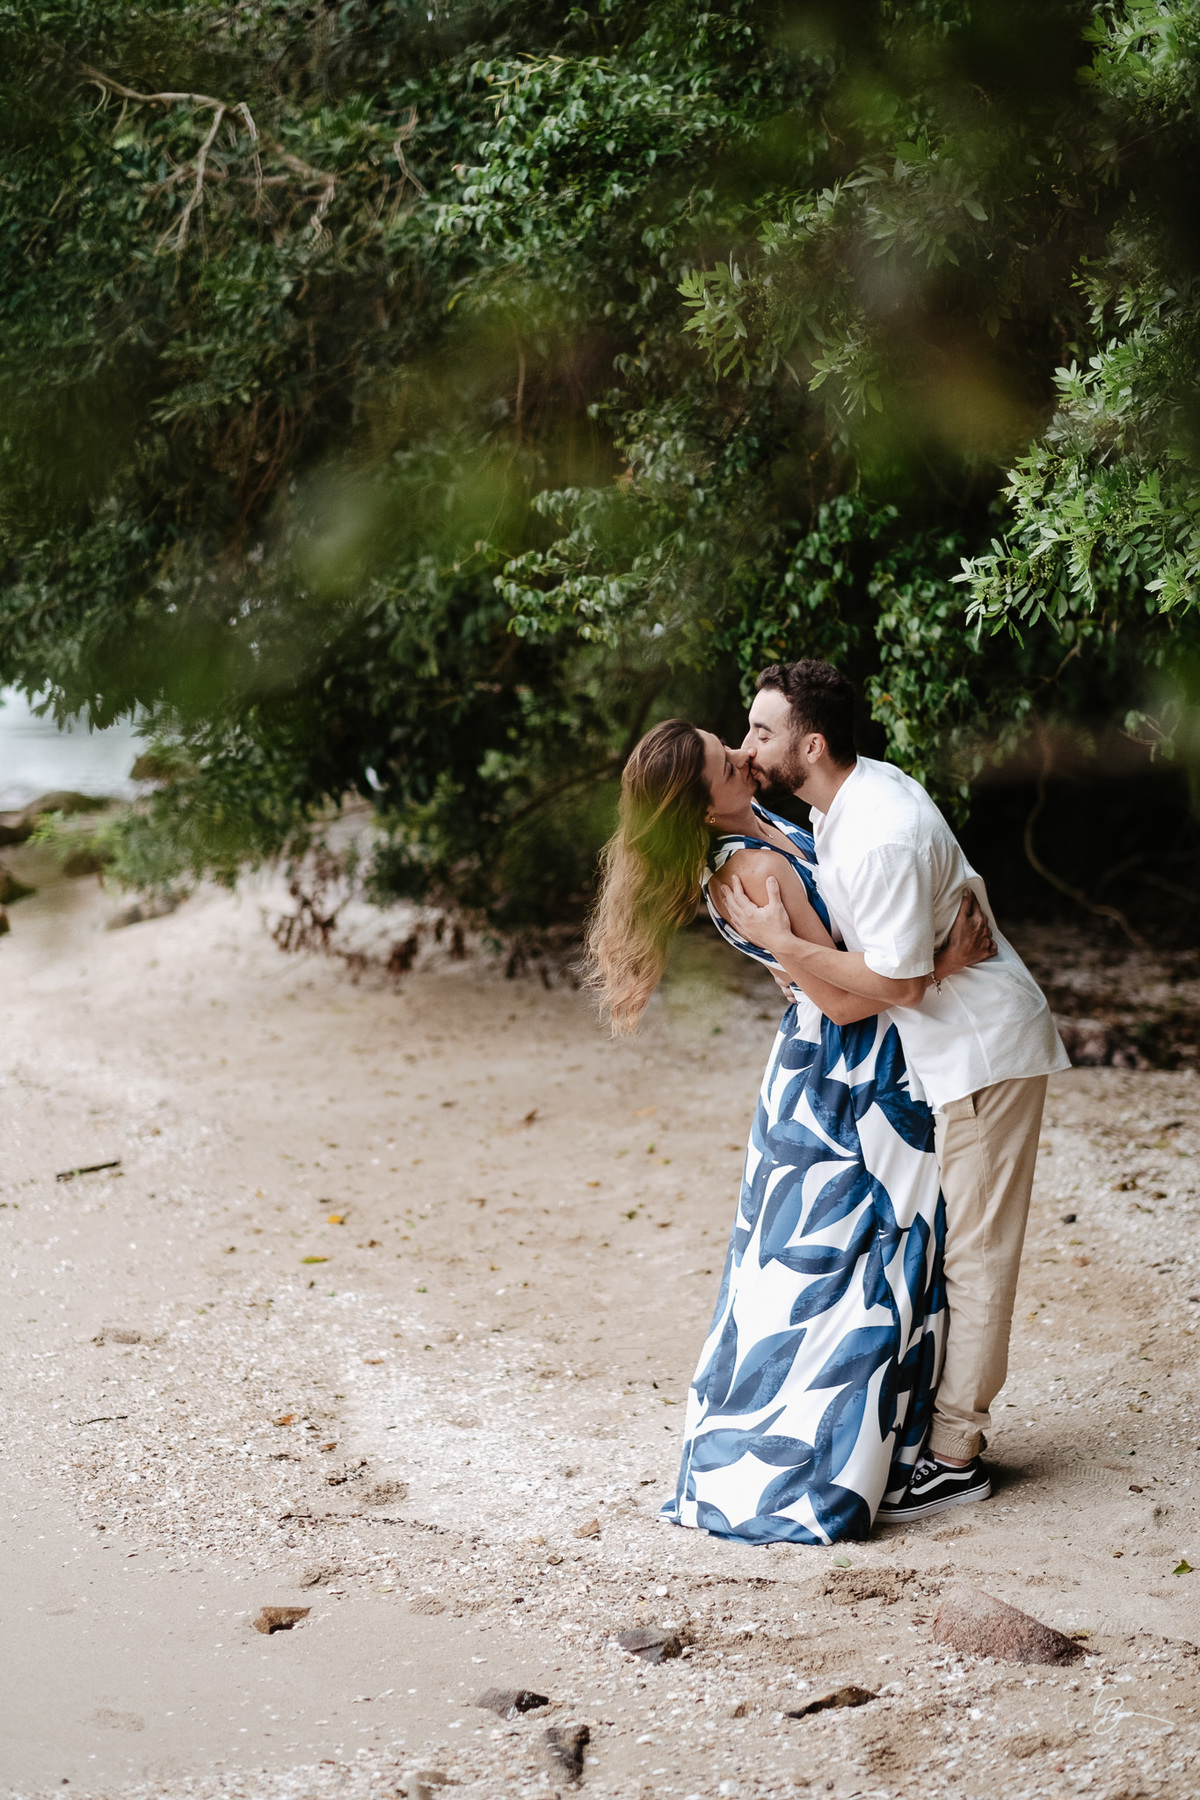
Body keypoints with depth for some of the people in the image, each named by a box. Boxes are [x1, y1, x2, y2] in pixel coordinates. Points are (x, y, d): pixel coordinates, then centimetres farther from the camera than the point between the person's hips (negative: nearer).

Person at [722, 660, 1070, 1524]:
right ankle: (951, 1418, 24)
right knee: (932, 1240, 16)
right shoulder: (859, 788, 3)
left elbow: (896, 981, -25)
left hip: (981, 1048, -10)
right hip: (942, 1044, 10)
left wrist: (783, 943, -21)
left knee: (971, 1253, -4)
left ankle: (954, 1457, 2)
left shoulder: (881, 841, -28)